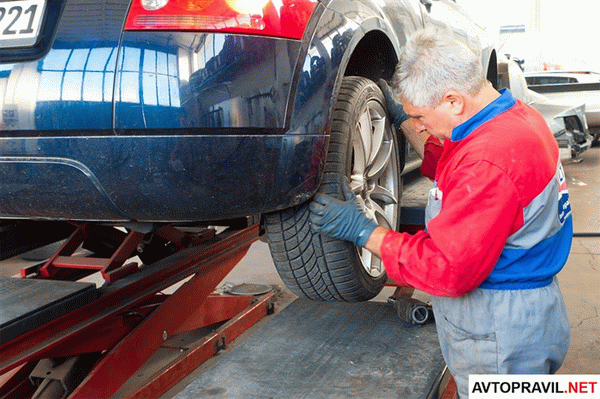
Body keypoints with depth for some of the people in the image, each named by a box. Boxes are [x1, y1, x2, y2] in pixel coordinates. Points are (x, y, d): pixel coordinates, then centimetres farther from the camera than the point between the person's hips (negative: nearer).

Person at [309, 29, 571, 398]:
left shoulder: (490, 160, -30)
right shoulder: (517, 114, 3)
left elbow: (449, 269, -26)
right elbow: (449, 168, 20)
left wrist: (365, 232, -18)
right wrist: (403, 118, 15)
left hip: (502, 333, -10)